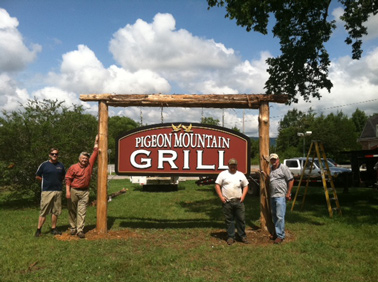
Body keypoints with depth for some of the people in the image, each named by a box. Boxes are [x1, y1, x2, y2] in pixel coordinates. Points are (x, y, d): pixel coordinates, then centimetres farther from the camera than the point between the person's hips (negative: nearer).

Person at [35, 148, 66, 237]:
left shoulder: (61, 165, 9)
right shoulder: (44, 165, -1)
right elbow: (37, 176, 6)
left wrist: (58, 182, 10)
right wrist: (46, 182, 2)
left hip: (58, 191, 4)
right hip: (46, 191, -4)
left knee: (56, 211, 8)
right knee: (43, 211, -3)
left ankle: (53, 229, 19)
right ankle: (38, 230, 6)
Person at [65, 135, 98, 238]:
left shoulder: (89, 165, 5)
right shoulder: (73, 167, -2)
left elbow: (95, 152, 9)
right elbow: (68, 179, -4)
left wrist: (96, 141, 12)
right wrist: (67, 191, -11)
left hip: (84, 192, 1)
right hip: (73, 191, -1)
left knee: (82, 211, -2)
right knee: (72, 211, 9)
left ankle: (80, 230, -1)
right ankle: (73, 228, 23)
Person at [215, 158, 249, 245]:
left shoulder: (241, 175, 12)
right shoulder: (223, 174, 4)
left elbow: (245, 186, 16)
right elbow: (217, 185, 2)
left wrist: (243, 196, 2)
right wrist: (221, 197, -6)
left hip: (238, 201, 2)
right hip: (227, 202, -2)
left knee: (241, 219, 4)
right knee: (229, 220, 4)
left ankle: (242, 236, 17)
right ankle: (230, 237, 15)